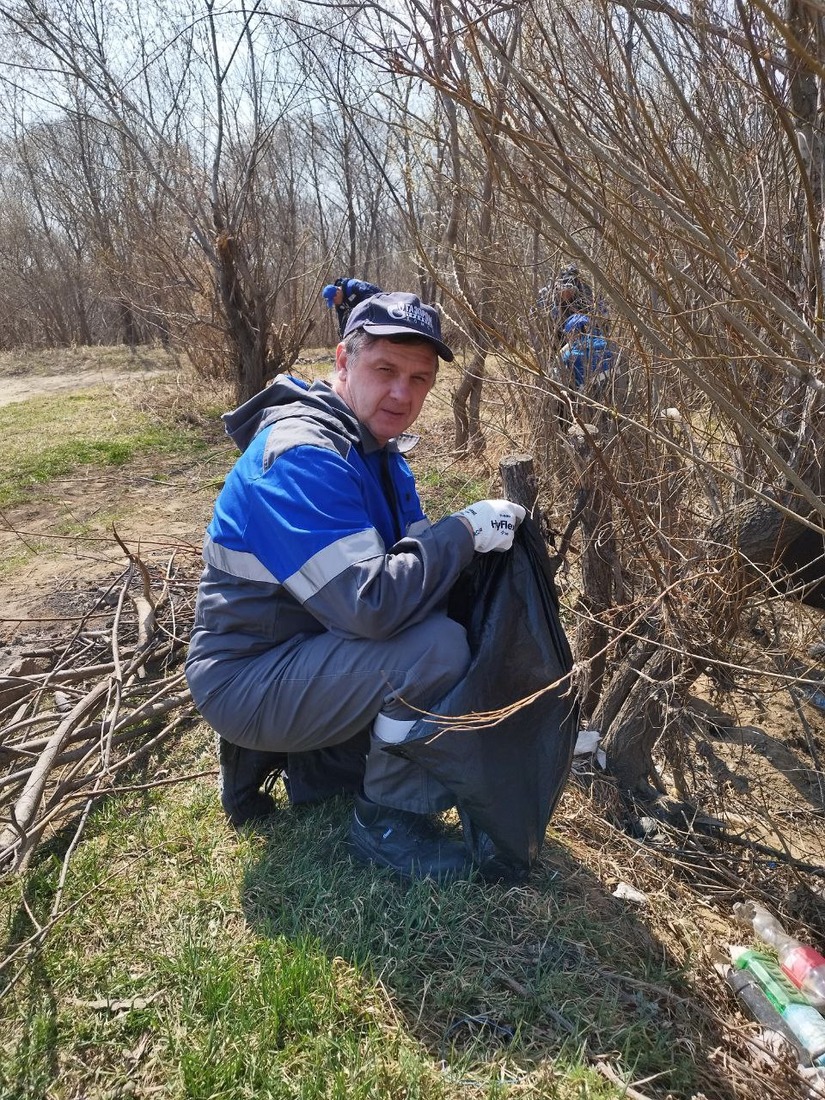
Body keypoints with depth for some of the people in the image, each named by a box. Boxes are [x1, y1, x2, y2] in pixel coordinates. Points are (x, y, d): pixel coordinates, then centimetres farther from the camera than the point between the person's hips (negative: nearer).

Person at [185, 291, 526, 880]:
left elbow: (409, 555, 6)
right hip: (247, 679, -10)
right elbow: (370, 603, -33)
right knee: (438, 647, -25)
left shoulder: (377, 452, 7)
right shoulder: (301, 457, -26)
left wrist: (487, 528, -11)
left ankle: (281, 753, 16)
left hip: (303, 649, 10)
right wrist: (465, 531, -23)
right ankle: (389, 825, -1)